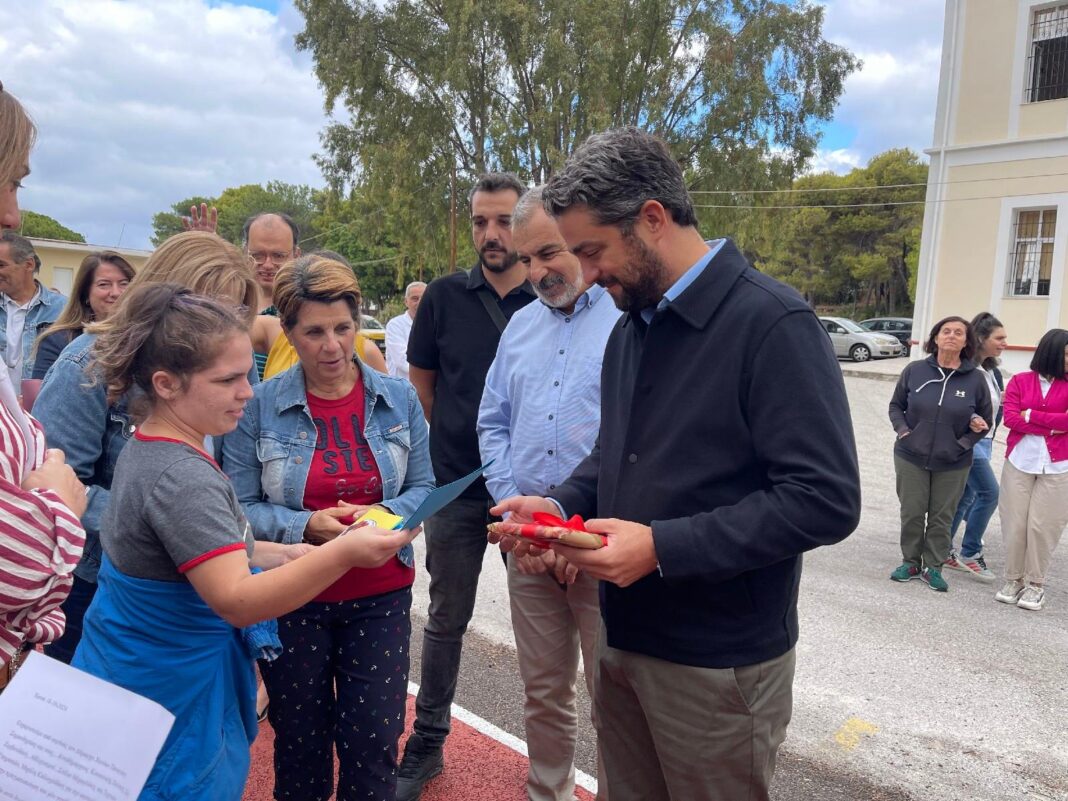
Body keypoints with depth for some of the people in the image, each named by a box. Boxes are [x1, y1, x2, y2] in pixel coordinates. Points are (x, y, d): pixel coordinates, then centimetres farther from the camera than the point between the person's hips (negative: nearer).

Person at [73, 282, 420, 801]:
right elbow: (237, 600, -35)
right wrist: (342, 553, -45)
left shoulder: (147, 448, 2)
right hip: (167, 702, -9)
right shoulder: (181, 478, -29)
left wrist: (283, 554, 0)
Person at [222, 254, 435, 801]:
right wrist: (307, 525, -24)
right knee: (300, 743, 16)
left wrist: (382, 515, -19)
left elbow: (424, 489, 1)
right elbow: (241, 506, -8)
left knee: (373, 744, 6)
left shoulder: (398, 399, -2)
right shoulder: (259, 406, -8)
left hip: (380, 597, 1)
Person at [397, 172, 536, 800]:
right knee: (447, 619, 14)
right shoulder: (445, 296, -2)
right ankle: (427, 744, 31)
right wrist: (456, 437, 10)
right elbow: (421, 379, 10)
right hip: (457, 486, 1)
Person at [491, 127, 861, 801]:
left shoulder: (773, 324, -18)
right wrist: (561, 505, -1)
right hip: (622, 640, 7)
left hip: (720, 663, -7)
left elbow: (825, 501, -23)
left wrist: (662, 547, -25)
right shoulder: (630, 330, 9)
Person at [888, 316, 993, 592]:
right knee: (912, 513, 9)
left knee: (942, 517, 9)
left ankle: (933, 567, 24)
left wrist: (964, 443, -6)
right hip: (911, 457, 0)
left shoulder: (976, 378, -5)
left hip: (953, 464, 0)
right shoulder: (914, 370, -5)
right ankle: (911, 562, 26)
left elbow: (985, 420, 7)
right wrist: (903, 431, -8)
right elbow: (896, 406, 8)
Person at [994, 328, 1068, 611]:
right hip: (1019, 462, 1)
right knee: (1014, 524, 4)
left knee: (1042, 526, 1)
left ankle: (1036, 584, 14)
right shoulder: (1020, 381, 4)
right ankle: (1013, 580, 17)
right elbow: (1010, 418, -6)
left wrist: (1031, 415, -9)